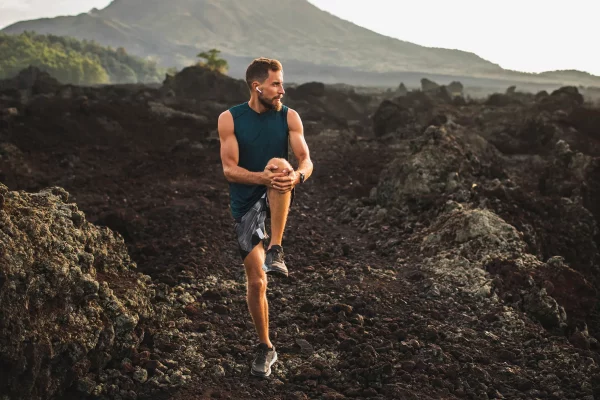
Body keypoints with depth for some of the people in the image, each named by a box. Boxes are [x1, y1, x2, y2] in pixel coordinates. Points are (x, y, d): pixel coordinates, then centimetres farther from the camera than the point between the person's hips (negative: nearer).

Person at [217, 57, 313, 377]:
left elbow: (306, 160, -11)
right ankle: (265, 348, 20)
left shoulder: (290, 117, -4)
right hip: (245, 204, 0)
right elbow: (229, 170, -14)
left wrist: (297, 175, -36)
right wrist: (263, 177, -32)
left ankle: (276, 249, -30)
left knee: (279, 164, -34)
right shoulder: (229, 119, -8)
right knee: (256, 282, 0)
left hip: (277, 198, 0)